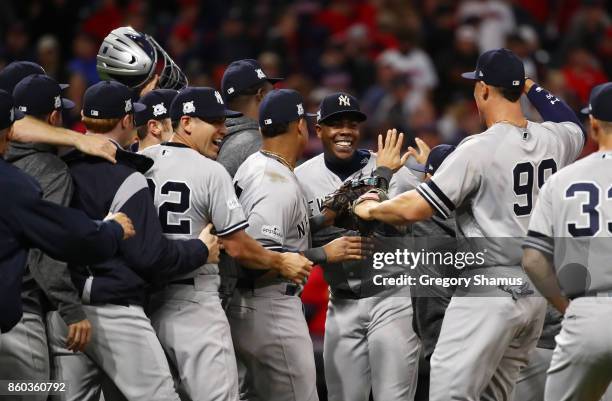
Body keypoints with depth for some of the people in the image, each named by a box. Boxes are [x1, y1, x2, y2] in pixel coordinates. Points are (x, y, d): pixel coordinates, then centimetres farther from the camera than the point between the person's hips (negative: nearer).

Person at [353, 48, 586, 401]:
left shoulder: (479, 149, -14)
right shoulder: (553, 139, 5)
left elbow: (414, 209, -15)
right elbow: (575, 127, 34)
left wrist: (371, 209, 4)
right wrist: (532, 87, 36)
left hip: (490, 291, -8)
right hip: (538, 291, 8)